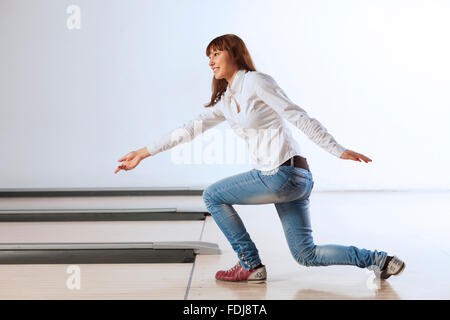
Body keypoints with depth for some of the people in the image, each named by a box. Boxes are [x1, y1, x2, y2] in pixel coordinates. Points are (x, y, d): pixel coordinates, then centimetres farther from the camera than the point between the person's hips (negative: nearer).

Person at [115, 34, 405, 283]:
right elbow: (192, 128, 19)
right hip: (284, 177, 9)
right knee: (306, 255, 10)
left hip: (285, 173, -9)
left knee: (213, 196, 4)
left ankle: (250, 265, 10)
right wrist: (143, 153, 17)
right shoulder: (226, 101, 19)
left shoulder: (256, 81, -5)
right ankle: (378, 260, 12)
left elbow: (299, 117, -11)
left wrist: (338, 151, -17)